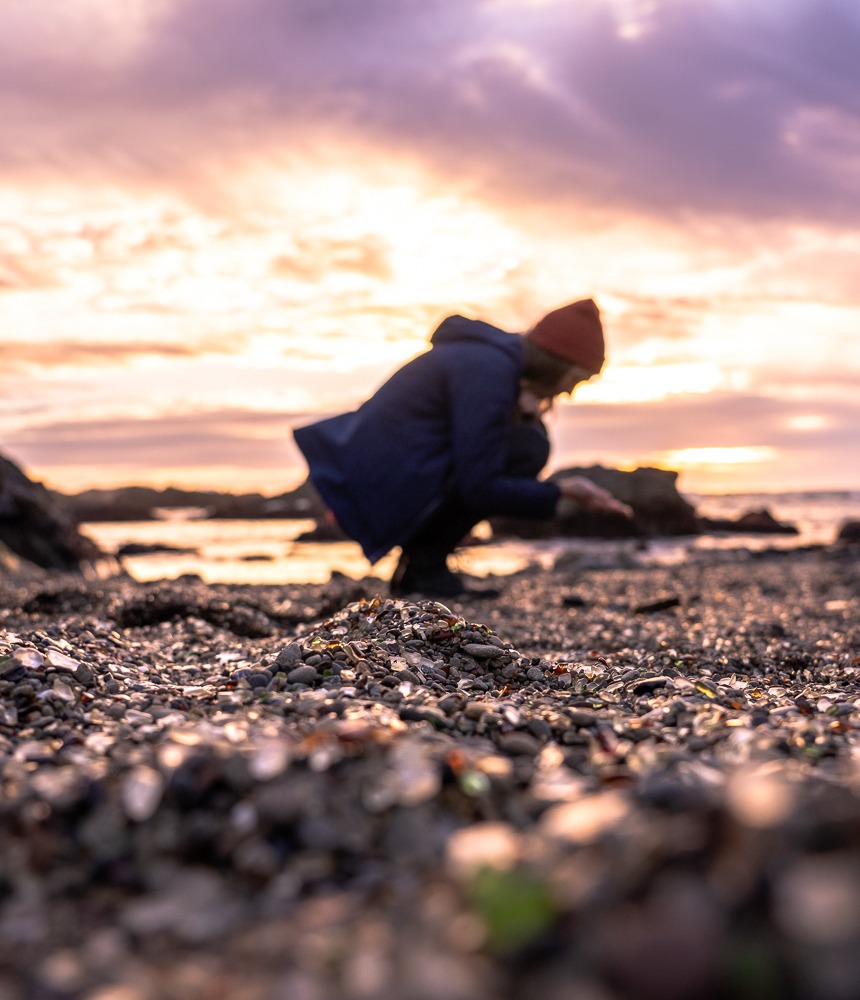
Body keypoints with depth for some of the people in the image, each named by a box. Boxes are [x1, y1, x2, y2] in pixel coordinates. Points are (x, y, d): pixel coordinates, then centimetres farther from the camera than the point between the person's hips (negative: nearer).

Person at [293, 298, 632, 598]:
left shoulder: (498, 357, 13)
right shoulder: (490, 372, -17)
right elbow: (479, 489, -21)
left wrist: (522, 415, 1)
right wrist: (560, 492, -11)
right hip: (387, 489, -10)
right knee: (526, 448, -15)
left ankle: (416, 564, 11)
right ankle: (425, 562, -6)